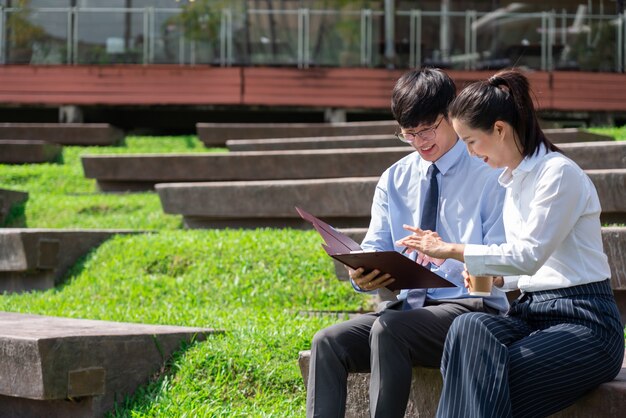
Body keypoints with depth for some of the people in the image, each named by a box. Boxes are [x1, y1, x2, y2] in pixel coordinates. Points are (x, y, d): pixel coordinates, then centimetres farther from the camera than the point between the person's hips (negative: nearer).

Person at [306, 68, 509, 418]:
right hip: (409, 306, 5)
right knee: (328, 342, -20)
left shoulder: (489, 175, -2)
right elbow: (375, 247, 9)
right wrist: (363, 276, -16)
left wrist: (451, 254, -29)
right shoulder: (395, 179, 14)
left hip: (469, 310, -5)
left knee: (389, 330, -33)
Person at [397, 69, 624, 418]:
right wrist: (497, 278, 6)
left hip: (584, 323, -7)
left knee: (486, 382, -30)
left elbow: (529, 255, -17)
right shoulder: (515, 180, 19)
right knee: (469, 327, -27)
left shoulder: (558, 173, -9)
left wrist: (452, 250, -12)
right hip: (532, 313, 7)